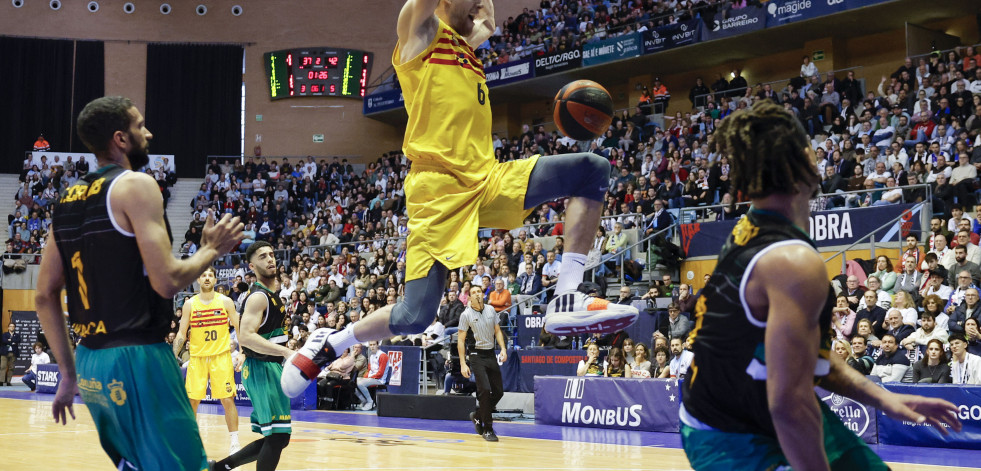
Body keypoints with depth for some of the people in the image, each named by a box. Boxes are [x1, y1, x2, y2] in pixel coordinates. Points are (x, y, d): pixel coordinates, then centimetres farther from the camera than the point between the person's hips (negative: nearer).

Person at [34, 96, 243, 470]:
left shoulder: (68, 199, 13)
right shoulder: (135, 185, -10)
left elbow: (45, 296, 14)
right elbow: (167, 281, -18)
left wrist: (69, 373, 20)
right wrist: (212, 248, 0)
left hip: (89, 362, 8)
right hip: (137, 358, -8)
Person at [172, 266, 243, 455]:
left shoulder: (225, 302, 0)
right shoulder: (190, 304, 2)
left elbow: (239, 328, 5)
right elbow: (181, 334, 6)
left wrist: (242, 353, -3)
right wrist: (173, 358, -1)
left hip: (221, 356, -1)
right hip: (197, 357, 1)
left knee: (227, 399, -5)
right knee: (191, 401, 0)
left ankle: (234, 443, 3)